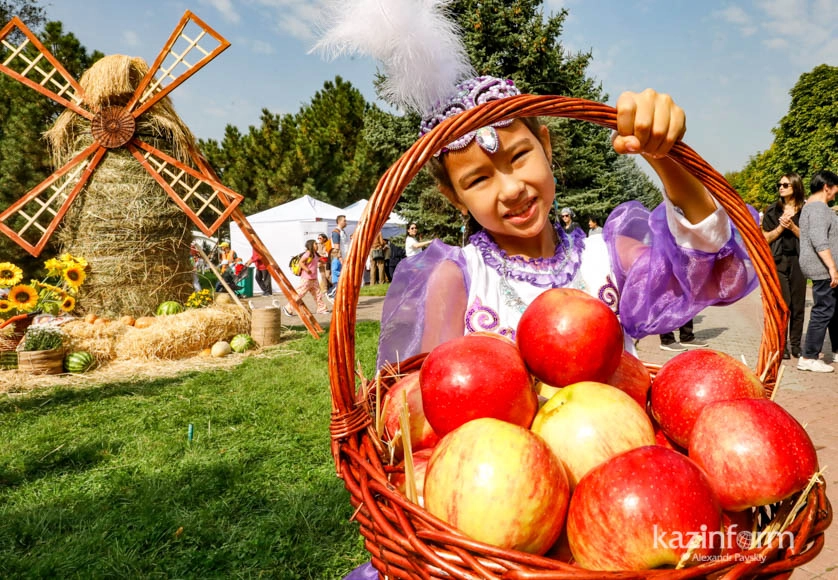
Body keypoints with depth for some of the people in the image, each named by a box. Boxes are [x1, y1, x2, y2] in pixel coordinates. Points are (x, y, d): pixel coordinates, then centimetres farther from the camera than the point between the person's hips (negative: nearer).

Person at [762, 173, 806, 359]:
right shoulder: (772, 211, 7)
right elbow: (766, 238, 4)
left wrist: (792, 227, -12)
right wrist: (781, 227, -10)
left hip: (798, 261, 1)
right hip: (778, 261, -1)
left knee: (798, 304, 4)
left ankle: (795, 344, 12)